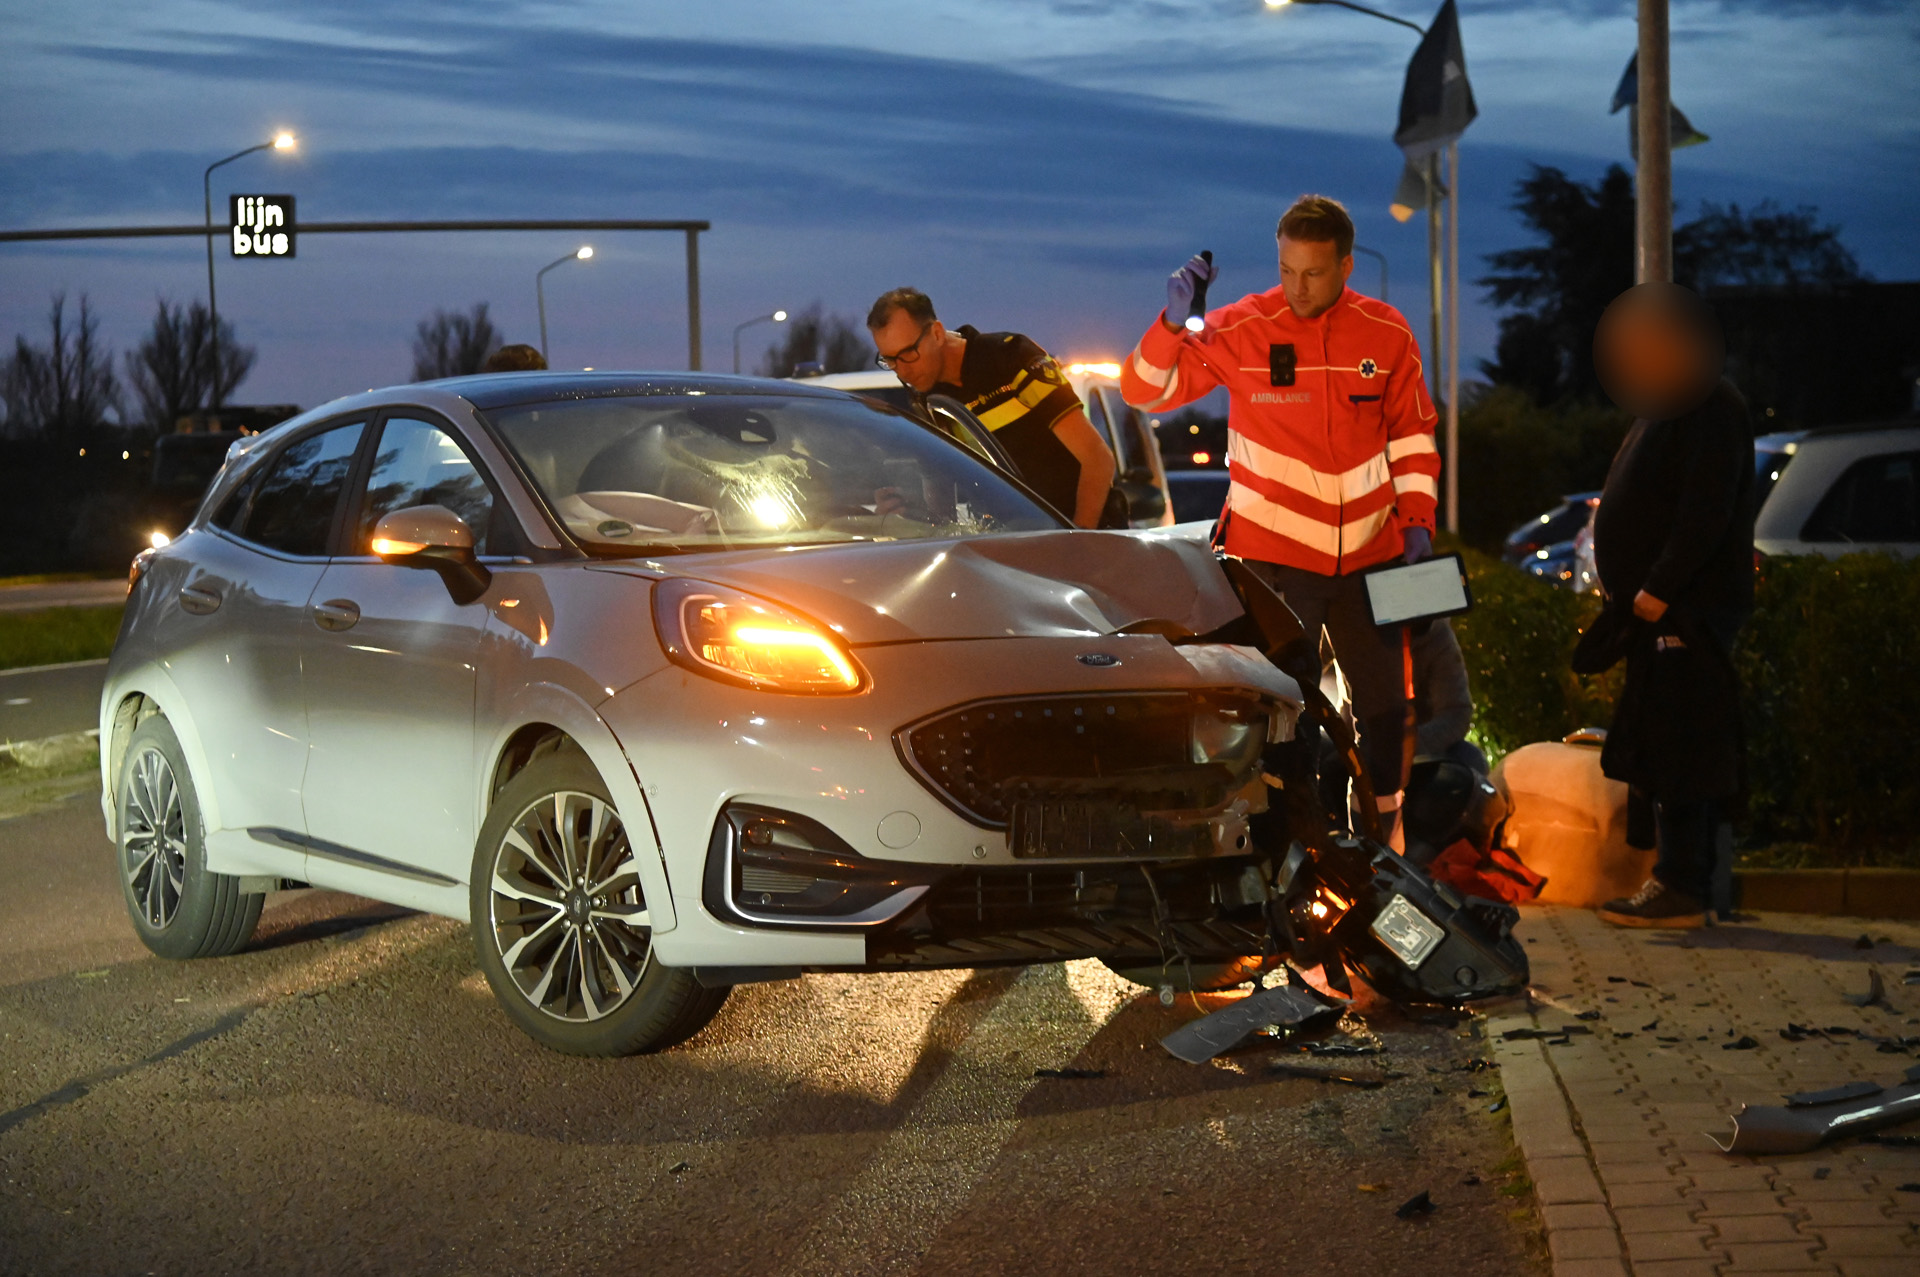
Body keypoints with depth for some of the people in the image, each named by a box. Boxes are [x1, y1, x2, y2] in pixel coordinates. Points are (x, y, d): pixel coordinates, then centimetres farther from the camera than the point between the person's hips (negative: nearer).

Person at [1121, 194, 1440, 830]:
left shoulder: (1387, 335, 0)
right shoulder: (1241, 329, -8)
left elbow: (1413, 433, 11)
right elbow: (1144, 389, -7)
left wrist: (1417, 518, 1)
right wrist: (1174, 321, -23)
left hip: (1367, 554, 3)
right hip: (1273, 556, -3)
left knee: (1385, 701, 13)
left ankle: (1382, 832, 30)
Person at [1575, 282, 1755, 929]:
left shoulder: (1713, 411, -12)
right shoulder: (1665, 409, 20)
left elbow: (1707, 512, -21)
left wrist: (1659, 588, -23)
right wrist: (1636, 594, 19)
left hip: (1690, 610, -10)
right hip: (1658, 607, 10)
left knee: (1677, 752, -10)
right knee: (1664, 753, 11)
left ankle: (1681, 889, -9)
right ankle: (1681, 882, 15)